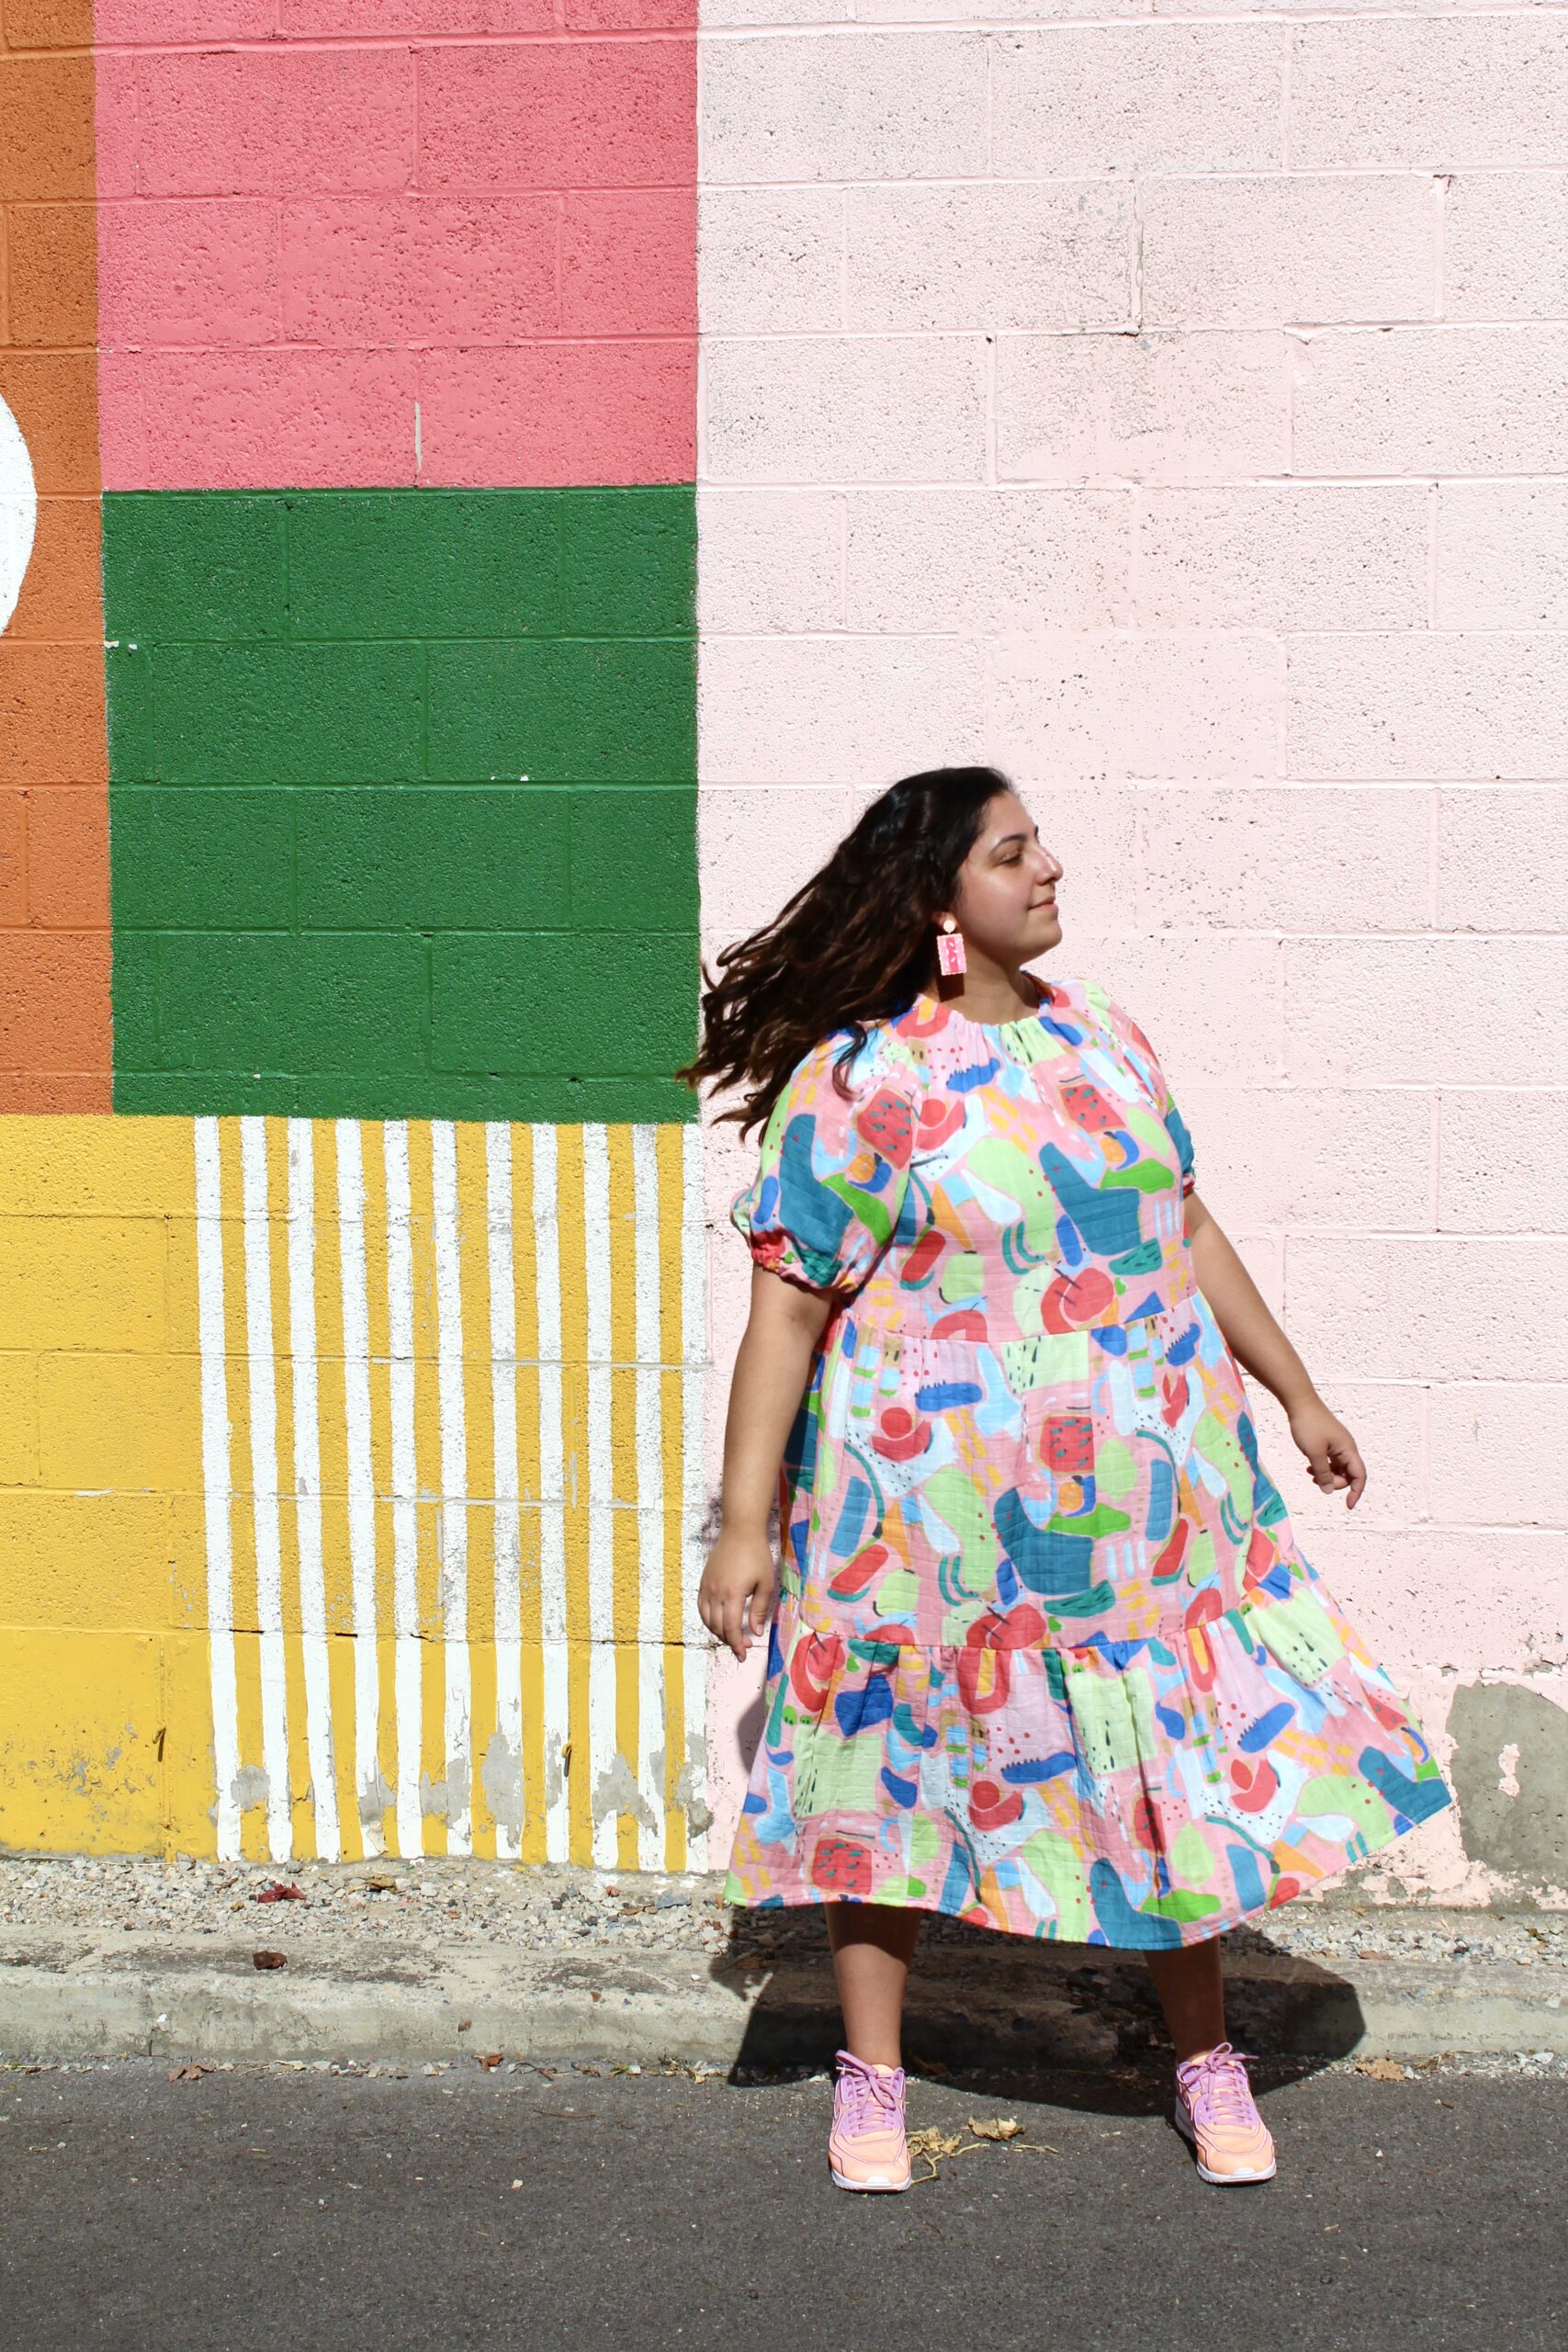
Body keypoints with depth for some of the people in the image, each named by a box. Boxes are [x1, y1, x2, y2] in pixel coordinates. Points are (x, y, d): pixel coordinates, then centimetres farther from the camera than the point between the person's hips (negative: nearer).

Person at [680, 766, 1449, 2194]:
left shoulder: (1098, 1035, 7)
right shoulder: (859, 1081, -11)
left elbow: (1187, 1228, 16)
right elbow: (786, 1307, -12)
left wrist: (1297, 1393, 18)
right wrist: (745, 1522, -14)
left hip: (1149, 1487, 5)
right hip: (942, 1507, -5)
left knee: (1187, 1751, 8)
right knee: (907, 1768, 7)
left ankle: (1205, 2058, 25)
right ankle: (872, 2076, 23)